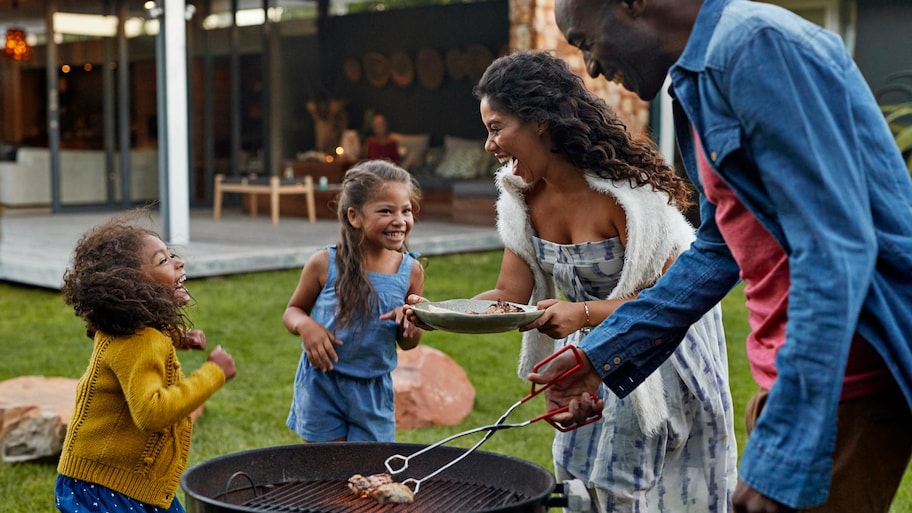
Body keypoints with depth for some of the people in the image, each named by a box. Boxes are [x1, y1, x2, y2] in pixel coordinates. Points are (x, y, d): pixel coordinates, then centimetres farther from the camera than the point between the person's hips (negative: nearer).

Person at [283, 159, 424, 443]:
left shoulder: (411, 271, -5)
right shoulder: (325, 264, -12)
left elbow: (407, 344, 6)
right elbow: (293, 311, 3)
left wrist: (411, 323, -16)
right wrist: (305, 326, -19)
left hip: (374, 391, 2)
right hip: (321, 385, -2)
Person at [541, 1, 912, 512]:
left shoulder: (758, 45, -18)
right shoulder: (700, 82, 12)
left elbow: (835, 250, -24)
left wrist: (782, 453, -25)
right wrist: (602, 356, 14)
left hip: (840, 377, -9)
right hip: (798, 373, 9)